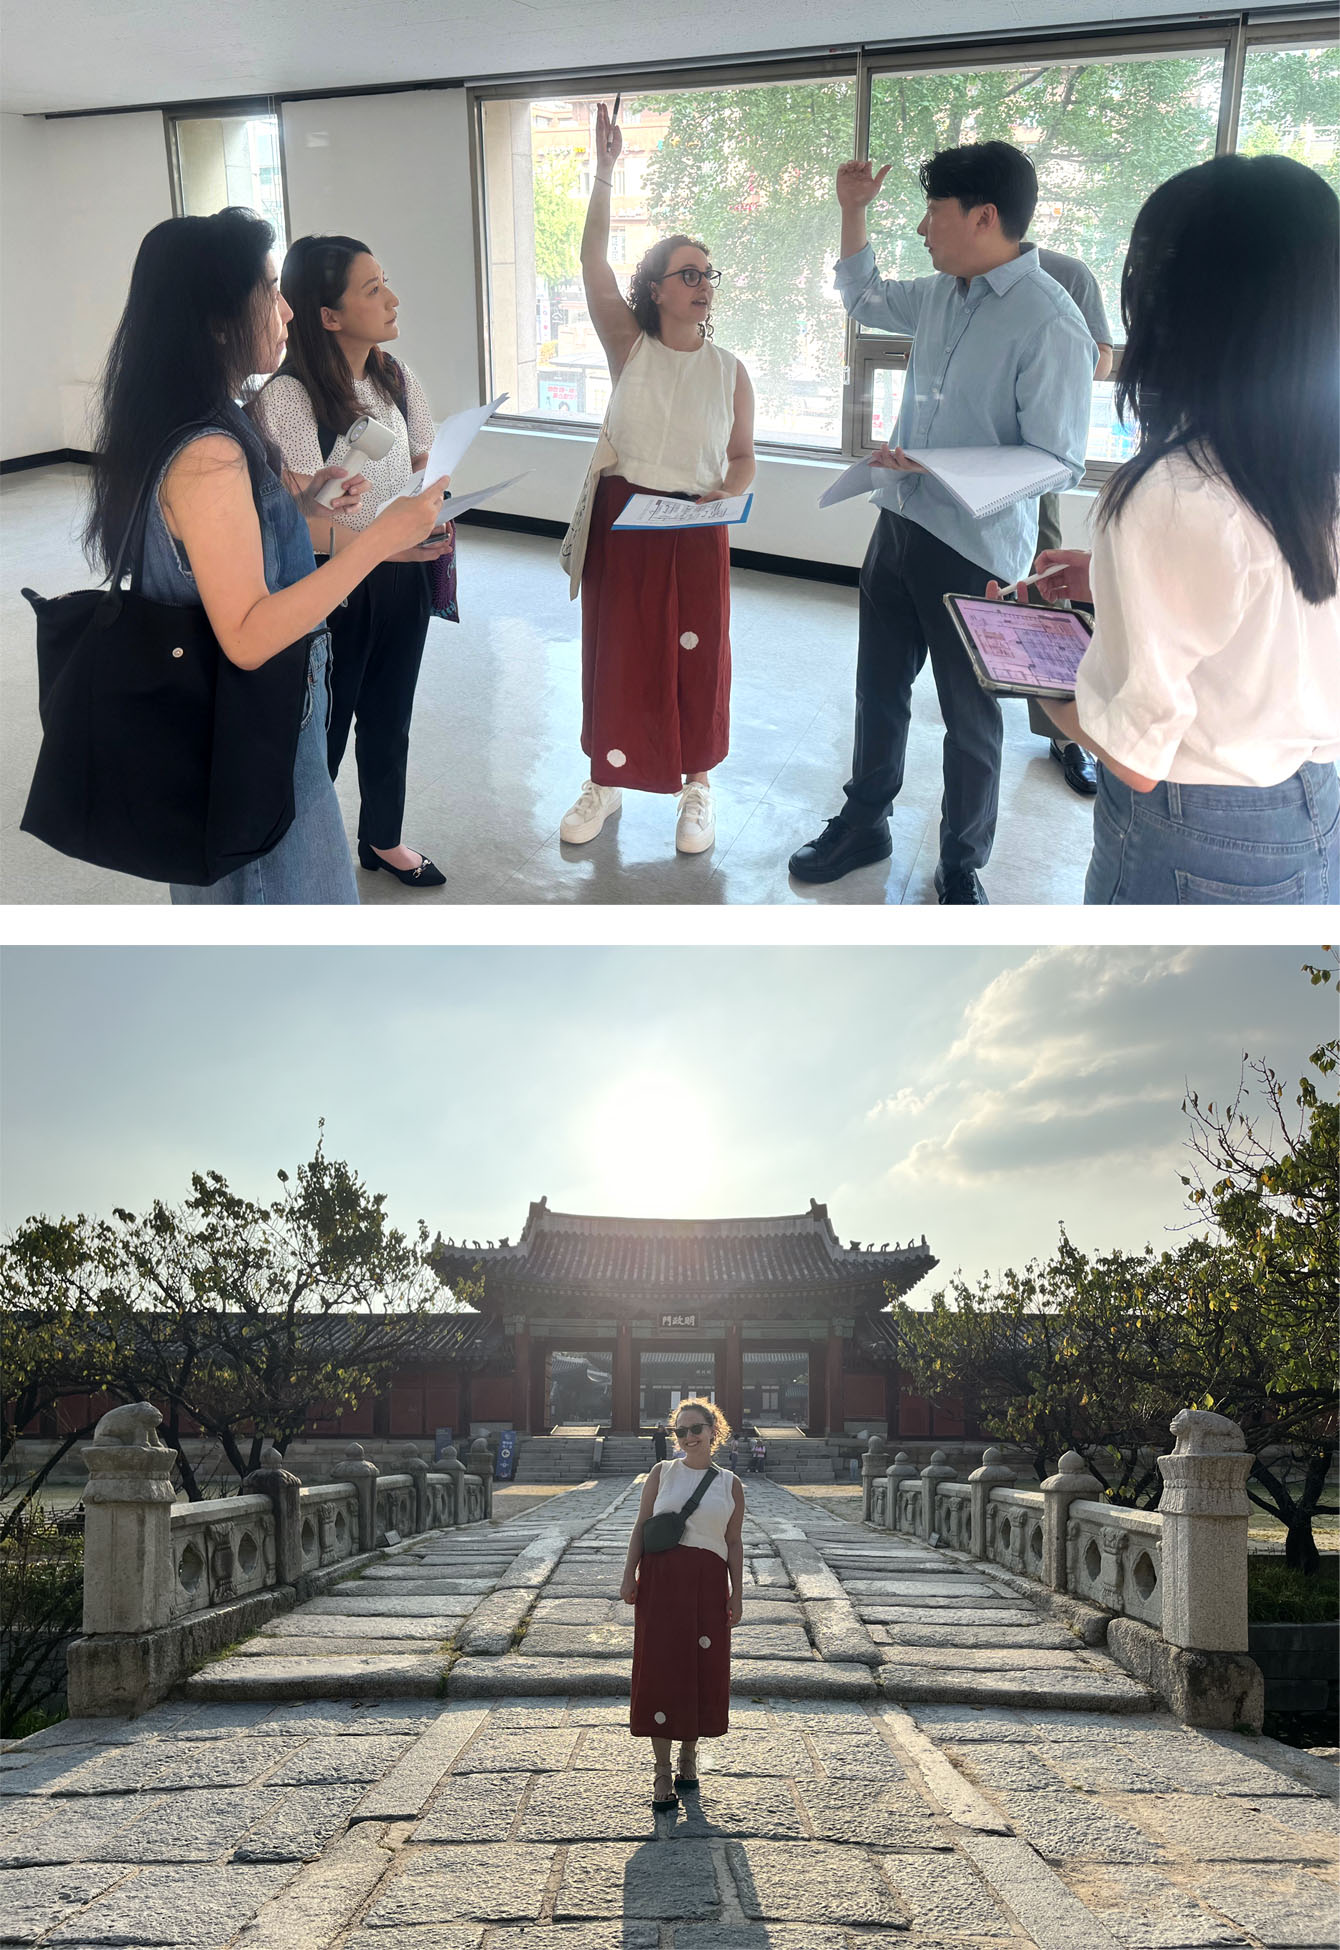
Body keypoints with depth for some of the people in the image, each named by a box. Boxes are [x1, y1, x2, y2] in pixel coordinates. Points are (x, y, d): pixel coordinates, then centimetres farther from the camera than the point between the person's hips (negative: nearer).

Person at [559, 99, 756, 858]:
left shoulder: (730, 370, 2)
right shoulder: (629, 346, -2)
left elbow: (744, 459, 7)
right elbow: (594, 262, -13)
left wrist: (725, 494, -15)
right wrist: (605, 175, -22)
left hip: (695, 532, 0)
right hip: (620, 523, 0)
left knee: (699, 655, 5)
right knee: (615, 651, 7)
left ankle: (697, 785, 23)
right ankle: (605, 781, 23)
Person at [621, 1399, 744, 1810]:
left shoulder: (730, 1485, 8)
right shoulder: (662, 1473, 7)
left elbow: (734, 1542, 9)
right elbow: (641, 1527, 7)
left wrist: (737, 1593, 3)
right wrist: (629, 1576, -2)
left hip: (708, 1583, 1)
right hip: (660, 1578, -1)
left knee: (704, 1670, 2)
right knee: (659, 1669, -4)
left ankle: (689, 1753, 25)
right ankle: (662, 1773, 4)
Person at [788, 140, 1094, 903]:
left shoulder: (1050, 326, -20)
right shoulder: (941, 295, 4)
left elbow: (1057, 463, -22)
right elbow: (864, 298, 26)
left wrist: (938, 467, -29)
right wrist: (853, 210, 14)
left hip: (975, 549, -7)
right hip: (899, 523, 7)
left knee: (970, 715, 9)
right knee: (879, 687, 20)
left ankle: (963, 866, 26)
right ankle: (865, 824, 38)